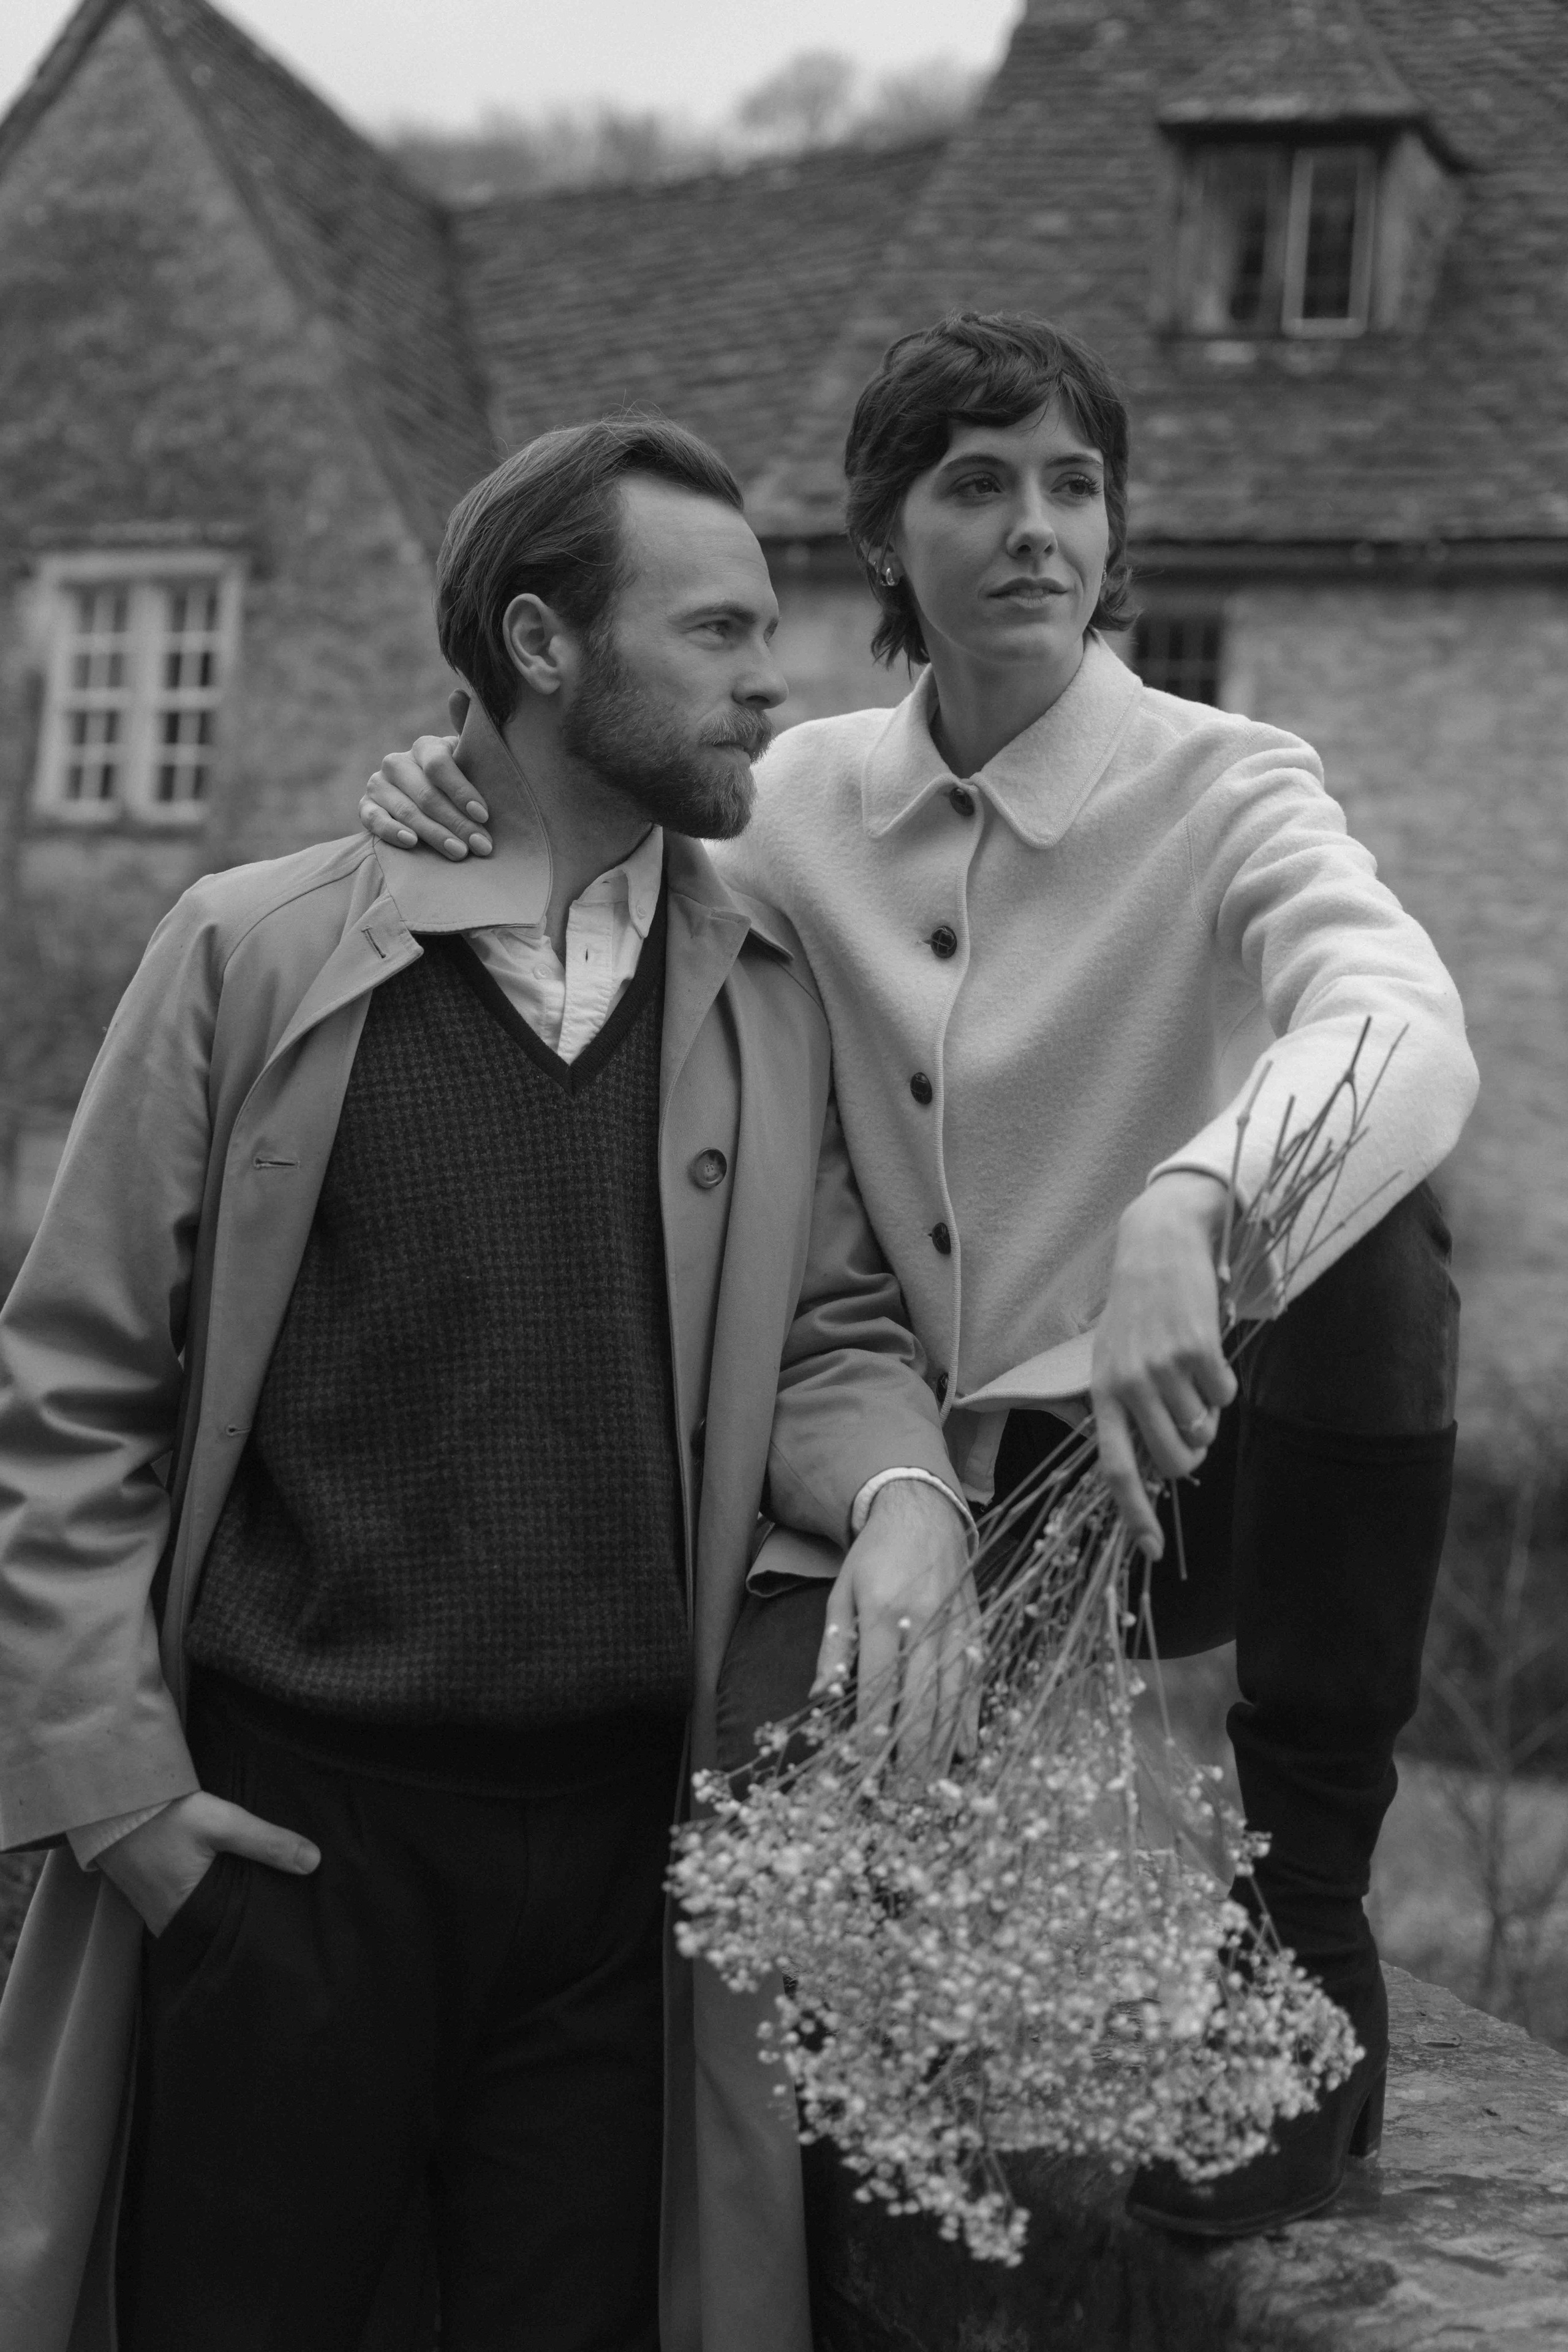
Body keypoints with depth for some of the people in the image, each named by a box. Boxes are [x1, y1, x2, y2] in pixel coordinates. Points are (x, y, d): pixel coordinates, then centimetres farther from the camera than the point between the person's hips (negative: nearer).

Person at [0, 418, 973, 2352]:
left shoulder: (769, 993, 7)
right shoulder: (257, 953, -2)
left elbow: (829, 1325, 11)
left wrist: (900, 1496, -12)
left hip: (625, 1831, 3)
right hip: (289, 1828, -2)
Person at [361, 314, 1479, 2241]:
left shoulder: (1219, 789, -12)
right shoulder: (815, 796, 0)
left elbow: (1406, 1035, -30)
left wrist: (1189, 1214, -49)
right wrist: (482, 828, -10)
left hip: (1210, 1439, -3)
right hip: (958, 1482, 3)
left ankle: (1303, 1965, -12)